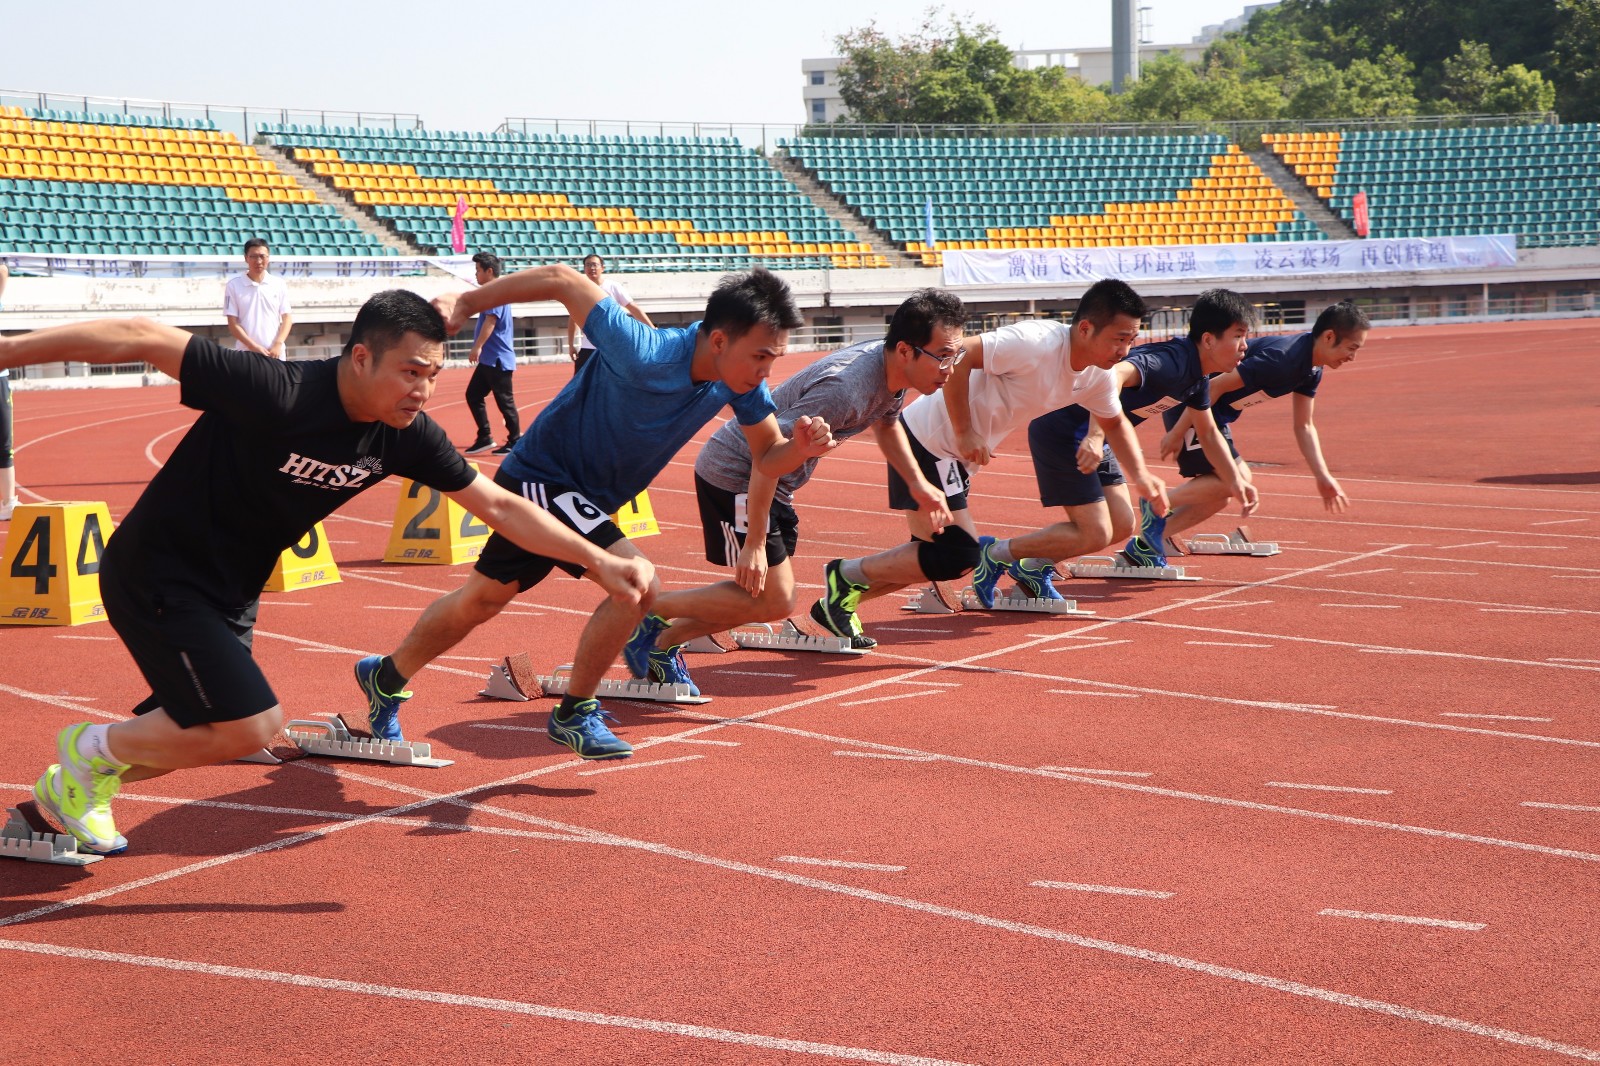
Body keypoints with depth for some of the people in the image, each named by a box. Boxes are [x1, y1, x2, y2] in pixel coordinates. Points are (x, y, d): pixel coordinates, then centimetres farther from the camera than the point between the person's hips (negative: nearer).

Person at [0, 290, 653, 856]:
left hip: (231, 594, 8)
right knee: (250, 726, -16)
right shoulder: (276, 395, -32)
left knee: (192, 736, 16)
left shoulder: (404, 436, -11)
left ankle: (69, 791, 41)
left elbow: (498, 505, -2)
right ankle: (92, 750, 8)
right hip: (156, 576, -8)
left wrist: (598, 562, -9)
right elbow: (141, 340, -28)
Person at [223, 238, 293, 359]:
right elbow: (233, 323, -1)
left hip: (275, 354, 2)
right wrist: (254, 347, -11)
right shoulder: (234, 285, 0)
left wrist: (278, 345, -9)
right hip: (246, 353, -2)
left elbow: (286, 318, 7)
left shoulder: (279, 284, 7)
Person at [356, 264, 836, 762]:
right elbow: (562, 280, -28)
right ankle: (574, 714, -5)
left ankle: (386, 678, 39)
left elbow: (766, 456, -3)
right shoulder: (645, 356, -35)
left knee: (483, 599, 20)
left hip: (588, 496, 8)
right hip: (542, 477, -8)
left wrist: (800, 447, -26)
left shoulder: (740, 379, -14)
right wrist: (466, 303, -21)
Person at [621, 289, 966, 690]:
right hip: (734, 475, -10)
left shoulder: (895, 370, -4)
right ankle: (648, 610, 3)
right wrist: (755, 544, -27)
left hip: (772, 482, 10)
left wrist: (919, 484, 14)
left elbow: (886, 423, 22)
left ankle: (664, 643, 21)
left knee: (772, 598, 13)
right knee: (773, 602, -7)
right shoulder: (845, 389, -33)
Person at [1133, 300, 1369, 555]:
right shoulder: (1281, 358, -28)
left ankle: (1145, 544, 16)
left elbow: (1304, 426, 12)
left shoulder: (1312, 371, 2)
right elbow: (1215, 386, -26)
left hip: (1216, 414, 10)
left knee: (1217, 497, 10)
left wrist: (1323, 477, 5)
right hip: (1188, 406, -10)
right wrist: (1176, 434, -21)